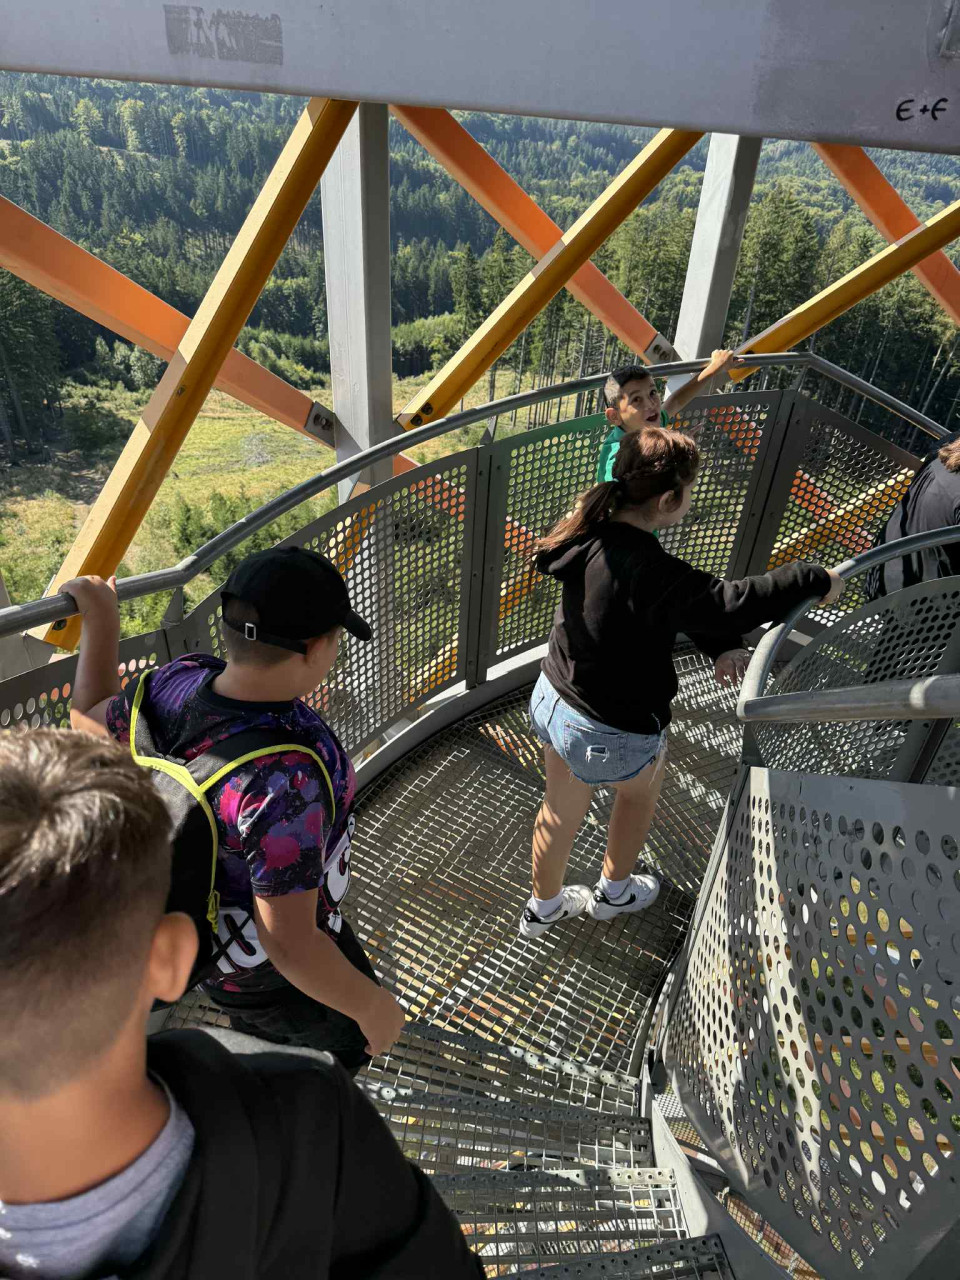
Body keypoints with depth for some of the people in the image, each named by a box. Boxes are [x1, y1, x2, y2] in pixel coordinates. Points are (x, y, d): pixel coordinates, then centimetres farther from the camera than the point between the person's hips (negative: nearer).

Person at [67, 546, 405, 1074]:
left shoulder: (179, 682, -22)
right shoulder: (283, 779, -43)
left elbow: (92, 723, 1)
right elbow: (289, 947, -34)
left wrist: (99, 621, 11)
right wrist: (373, 1006, -18)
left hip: (199, 907, 7)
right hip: (268, 965, -7)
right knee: (349, 1032, 25)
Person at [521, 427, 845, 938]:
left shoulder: (598, 536, -7)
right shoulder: (646, 570, -35)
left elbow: (690, 596, -1)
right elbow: (728, 601, -27)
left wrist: (721, 647, -10)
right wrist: (814, 580, -14)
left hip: (551, 701, 7)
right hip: (612, 735, -7)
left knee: (561, 809, 28)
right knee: (641, 791, 29)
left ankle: (543, 907, 54)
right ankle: (613, 892, 53)